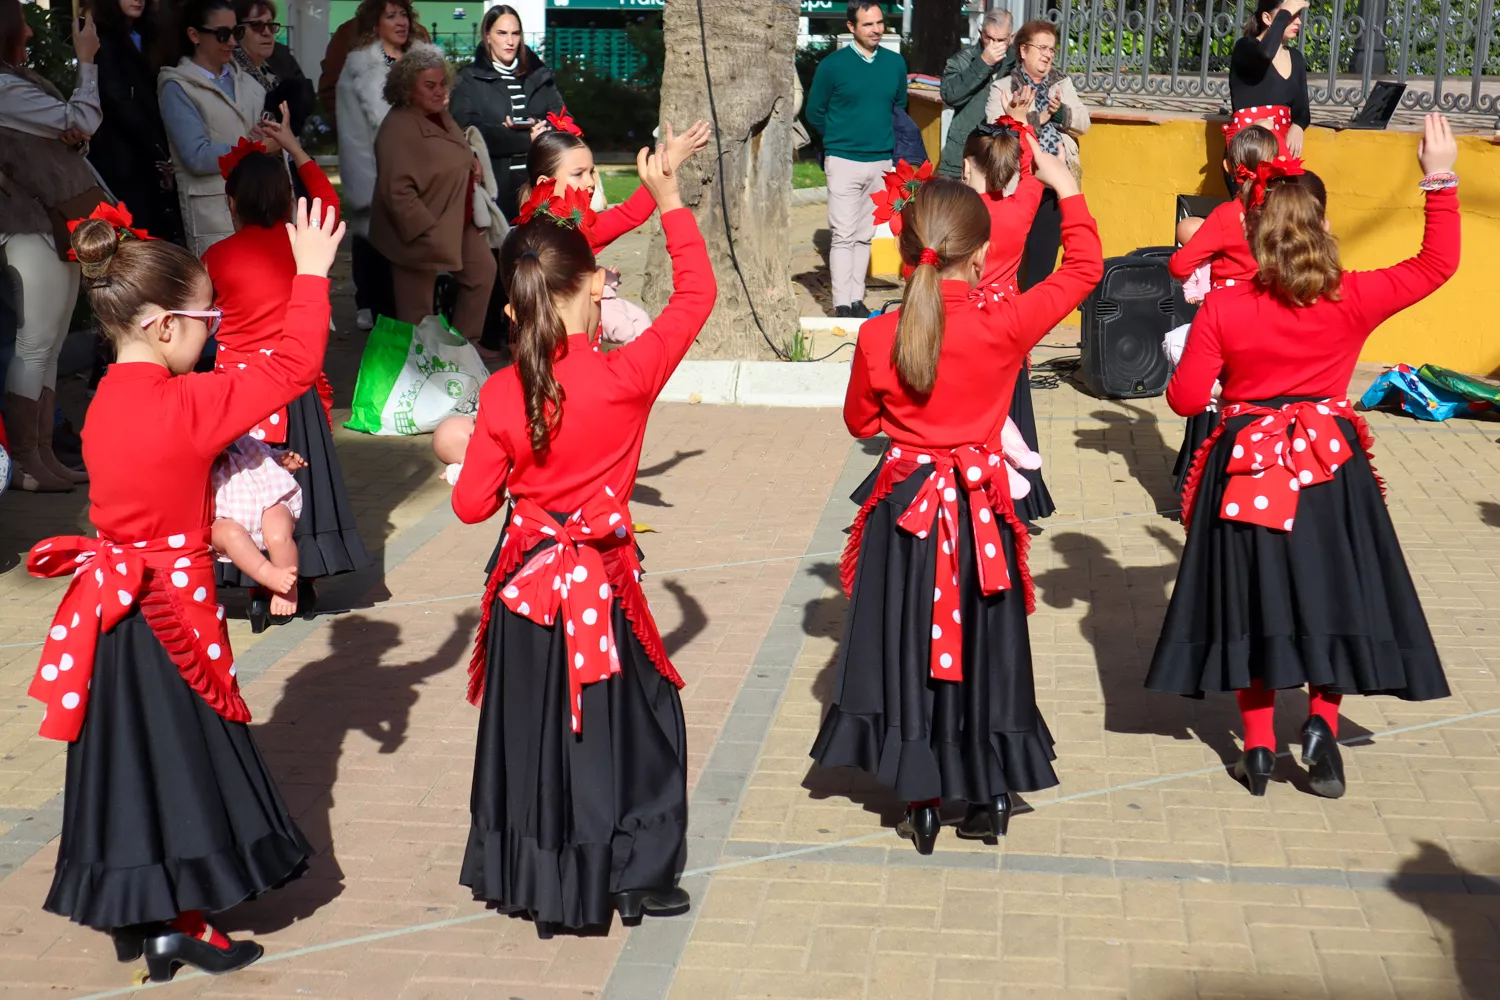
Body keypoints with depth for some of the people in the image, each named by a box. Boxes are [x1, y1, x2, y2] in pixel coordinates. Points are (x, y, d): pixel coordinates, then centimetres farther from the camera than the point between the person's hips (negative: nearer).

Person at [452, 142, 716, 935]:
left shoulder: (500, 394, -10)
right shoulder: (626, 376, -18)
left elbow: (472, 504, -4)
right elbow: (697, 294, -7)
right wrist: (669, 202, 1)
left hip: (525, 585, 3)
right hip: (600, 586, -3)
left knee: (529, 726, 17)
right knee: (631, 720, 14)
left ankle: (531, 879, 28)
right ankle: (635, 878, 20)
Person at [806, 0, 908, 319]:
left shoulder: (896, 64, 5)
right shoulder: (832, 65, -6)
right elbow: (815, 113, 3)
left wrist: (886, 139, 12)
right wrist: (840, 139, 8)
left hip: (882, 162, 4)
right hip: (844, 161, -4)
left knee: (865, 235, 9)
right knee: (844, 235, -7)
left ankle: (857, 299, 15)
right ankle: (842, 304, -6)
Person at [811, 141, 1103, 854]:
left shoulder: (878, 338, -12)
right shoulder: (1006, 325, -16)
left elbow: (860, 421, 4)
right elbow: (1084, 269, -2)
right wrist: (1066, 188, 8)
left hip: (906, 505, 1)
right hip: (980, 507, 0)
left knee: (908, 642, 12)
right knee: (981, 644, 14)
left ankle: (921, 800, 17)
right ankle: (990, 794, 24)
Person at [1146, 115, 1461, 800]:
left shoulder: (1222, 310, -14)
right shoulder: (1354, 301, -11)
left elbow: (1186, 399, -9)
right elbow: (1438, 263, 1)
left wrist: (1192, 363, 11)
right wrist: (1440, 180, 4)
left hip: (1248, 466, 0)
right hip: (1330, 467, 0)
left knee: (1255, 598, 12)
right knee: (1329, 593, 17)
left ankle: (1259, 745, 16)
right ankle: (1321, 721, 3)